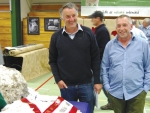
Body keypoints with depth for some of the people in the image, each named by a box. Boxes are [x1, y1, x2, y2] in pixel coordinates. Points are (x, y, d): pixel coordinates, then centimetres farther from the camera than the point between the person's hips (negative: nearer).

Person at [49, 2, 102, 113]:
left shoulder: (88, 33, -5)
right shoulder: (56, 36, -2)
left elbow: (95, 59, -2)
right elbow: (53, 61, 5)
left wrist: (97, 81, -4)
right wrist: (58, 79, -6)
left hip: (86, 84, 0)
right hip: (66, 85, 1)